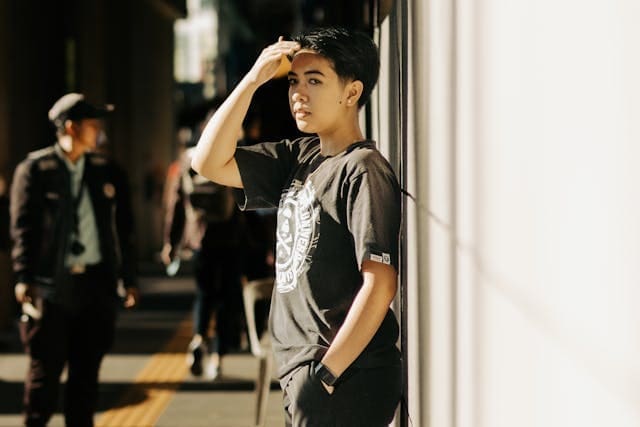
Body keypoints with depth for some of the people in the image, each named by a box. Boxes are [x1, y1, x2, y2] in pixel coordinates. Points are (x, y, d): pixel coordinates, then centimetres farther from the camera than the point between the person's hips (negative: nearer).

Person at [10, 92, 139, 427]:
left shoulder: (107, 171, 10)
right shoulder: (34, 169, -1)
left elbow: (123, 228, 12)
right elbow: (22, 227, -4)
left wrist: (128, 278, 9)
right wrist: (24, 277, -12)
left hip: (96, 283, 4)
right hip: (50, 285, -3)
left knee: (86, 369, 8)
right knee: (45, 368, 0)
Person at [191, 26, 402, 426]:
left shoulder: (363, 170, -14)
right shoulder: (299, 158, 10)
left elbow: (380, 284, -20)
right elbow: (209, 163, 7)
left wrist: (326, 371, -20)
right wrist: (253, 79, 1)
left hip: (343, 377, -8)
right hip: (302, 370, 8)